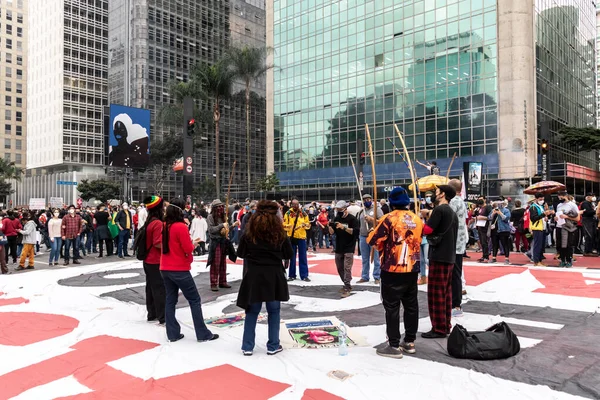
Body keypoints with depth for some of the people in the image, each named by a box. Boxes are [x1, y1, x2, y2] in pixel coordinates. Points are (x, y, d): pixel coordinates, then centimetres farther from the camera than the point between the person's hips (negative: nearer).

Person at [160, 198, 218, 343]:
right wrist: (193, 244, 4)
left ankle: (173, 334, 17)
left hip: (165, 269, 7)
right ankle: (203, 334, 7)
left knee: (170, 300, 13)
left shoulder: (165, 226, 5)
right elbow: (188, 249, -16)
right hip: (180, 270, -7)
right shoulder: (181, 227, -18)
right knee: (194, 300, 3)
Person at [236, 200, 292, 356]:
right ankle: (273, 346, 18)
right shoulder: (279, 233, -4)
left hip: (254, 276, 1)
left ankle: (247, 347, 16)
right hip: (274, 276, 0)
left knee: (252, 311, 12)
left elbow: (240, 253, 4)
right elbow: (289, 254, 3)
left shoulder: (249, 232, -4)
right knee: (274, 311, 12)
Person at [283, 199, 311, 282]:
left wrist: (305, 225, -16)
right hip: (291, 237, 0)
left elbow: (308, 225, 6)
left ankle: (304, 275, 7)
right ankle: (292, 275, 16)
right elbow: (284, 225, -2)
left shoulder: (303, 213, 3)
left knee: (303, 257, 3)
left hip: (301, 237, 0)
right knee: (292, 257, 7)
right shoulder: (288, 213, 0)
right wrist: (288, 226, -23)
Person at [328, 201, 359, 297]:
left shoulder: (352, 219, -9)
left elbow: (356, 231, -18)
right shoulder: (336, 218, 8)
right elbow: (331, 232, 7)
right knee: (340, 269, 13)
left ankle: (347, 289, -8)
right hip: (338, 248, 6)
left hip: (349, 248, -6)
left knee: (347, 268, -10)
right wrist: (330, 226, -15)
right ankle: (347, 285, 27)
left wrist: (344, 227, -26)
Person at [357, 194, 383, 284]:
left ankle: (377, 277, 6)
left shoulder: (376, 209, 0)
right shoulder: (361, 211, 15)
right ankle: (364, 277, 17)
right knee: (365, 259, 11)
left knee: (376, 259, -1)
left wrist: (371, 219, -17)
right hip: (363, 237, 5)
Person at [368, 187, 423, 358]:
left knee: (392, 306, 1)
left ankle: (394, 346, 4)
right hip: (412, 268, 6)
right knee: (411, 305, 14)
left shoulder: (389, 219, -13)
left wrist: (383, 242, 11)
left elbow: (372, 240, -10)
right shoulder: (417, 219, 5)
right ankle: (410, 341, 24)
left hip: (392, 269, -6)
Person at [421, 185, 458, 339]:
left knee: (436, 293, -4)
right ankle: (446, 326, 18)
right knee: (446, 292, 13)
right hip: (450, 256, 9)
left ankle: (439, 328, -1)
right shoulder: (453, 213, 16)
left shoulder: (439, 209, -12)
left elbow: (427, 230, -17)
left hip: (439, 257, -9)